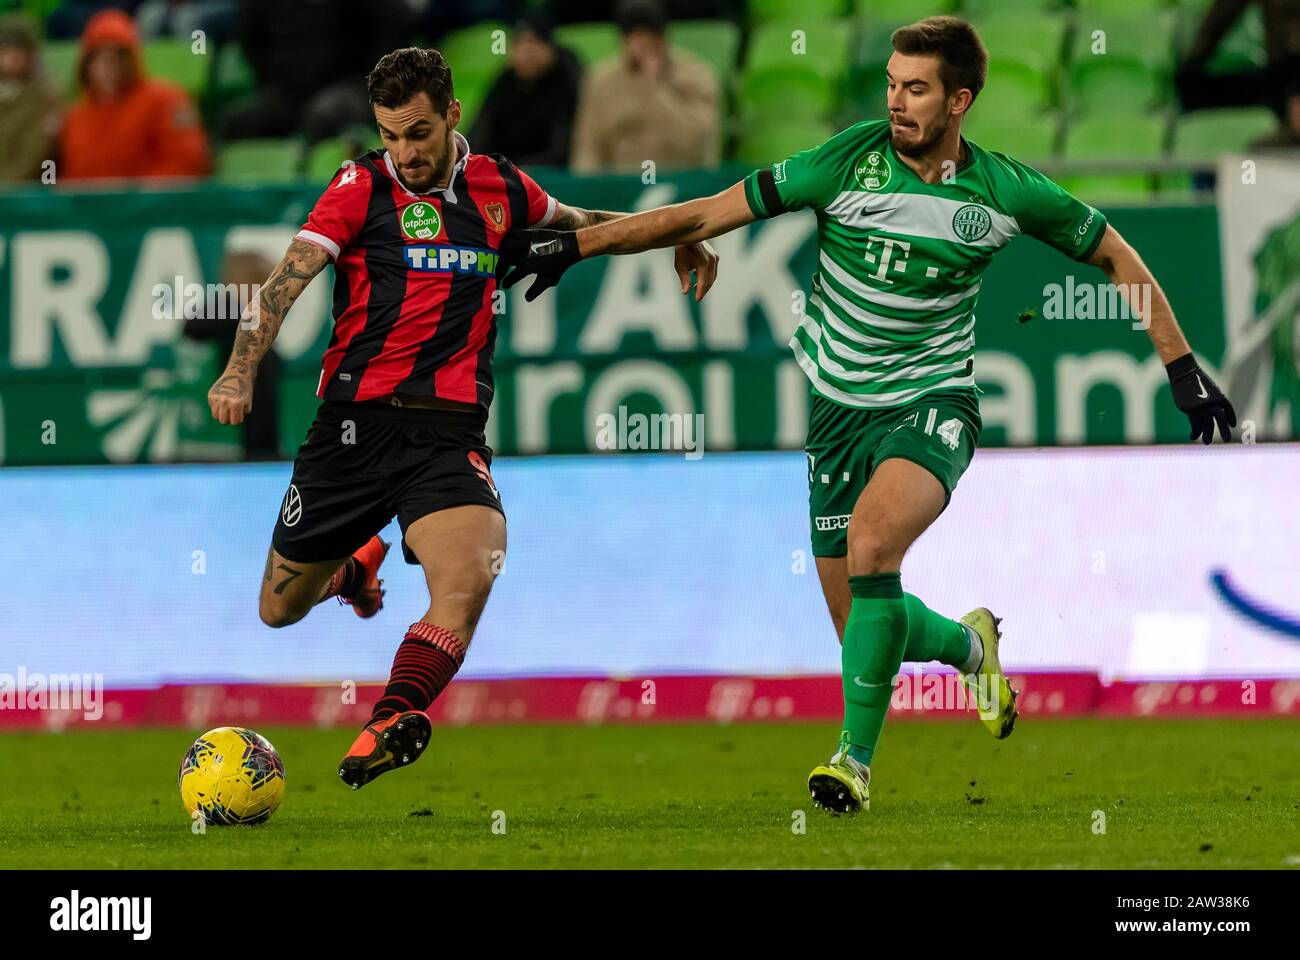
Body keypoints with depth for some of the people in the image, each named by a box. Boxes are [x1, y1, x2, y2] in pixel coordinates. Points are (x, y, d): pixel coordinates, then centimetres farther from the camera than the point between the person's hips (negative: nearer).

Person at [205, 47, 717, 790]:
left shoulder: (499, 187, 10)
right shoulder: (363, 185, -1)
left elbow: (576, 223, 33)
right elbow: (290, 276, -13)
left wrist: (675, 237, 25)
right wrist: (242, 369, -29)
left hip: (448, 429, 1)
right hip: (354, 420, -1)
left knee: (469, 576, -29)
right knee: (280, 611, 11)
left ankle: (396, 720, -35)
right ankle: (355, 563, 44)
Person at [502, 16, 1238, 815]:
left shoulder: (1006, 191, -7)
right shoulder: (851, 159, -9)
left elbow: (1114, 254, 8)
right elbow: (710, 215, -8)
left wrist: (1182, 367, 5)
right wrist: (575, 245, -11)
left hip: (931, 402, -2)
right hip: (839, 410, 2)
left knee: (871, 540, -32)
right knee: (860, 622, 2)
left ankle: (856, 756, -22)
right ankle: (967, 644, 37)